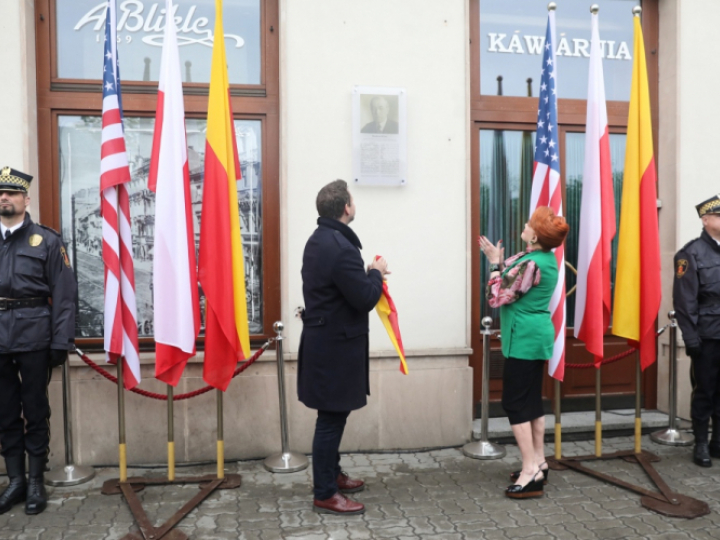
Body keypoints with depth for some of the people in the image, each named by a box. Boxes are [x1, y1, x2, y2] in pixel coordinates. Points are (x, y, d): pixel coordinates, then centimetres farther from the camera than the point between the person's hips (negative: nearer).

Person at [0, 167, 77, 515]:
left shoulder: (47, 240, 2)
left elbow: (63, 295, -3)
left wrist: (61, 342, -10)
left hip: (32, 337, -3)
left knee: (35, 410, 5)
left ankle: (37, 482, 17)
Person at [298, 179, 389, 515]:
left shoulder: (319, 240, 10)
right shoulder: (341, 248, -23)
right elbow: (365, 299, -20)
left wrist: (368, 275, 10)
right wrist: (377, 273, -4)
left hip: (324, 339, 10)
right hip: (335, 345, -10)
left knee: (333, 415, 21)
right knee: (332, 418, 0)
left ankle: (331, 474, 35)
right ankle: (325, 495, 11)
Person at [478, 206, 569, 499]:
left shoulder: (530, 264, -21)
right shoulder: (547, 259, 9)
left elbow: (496, 297, -17)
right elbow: (514, 280, 22)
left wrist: (495, 263, -8)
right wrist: (500, 261, 13)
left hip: (524, 340, -10)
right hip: (536, 337, 10)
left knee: (515, 404, -5)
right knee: (532, 401, 15)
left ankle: (531, 472, -3)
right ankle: (538, 462, 23)